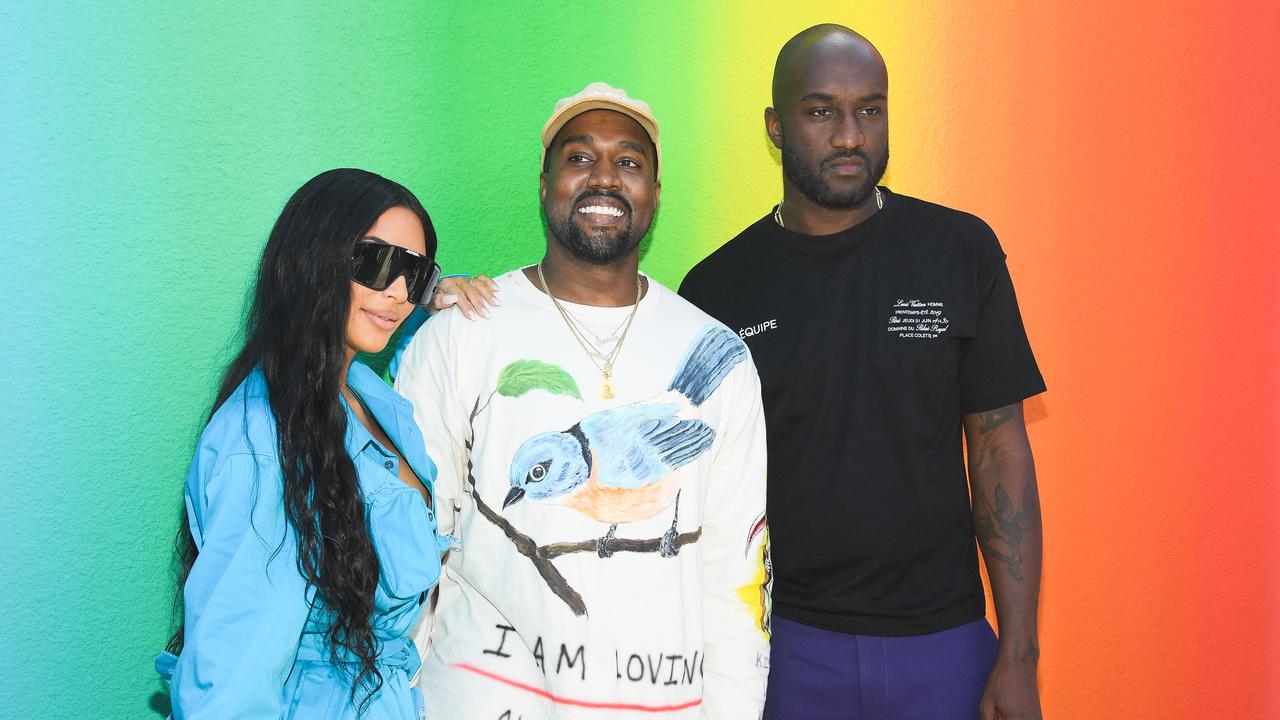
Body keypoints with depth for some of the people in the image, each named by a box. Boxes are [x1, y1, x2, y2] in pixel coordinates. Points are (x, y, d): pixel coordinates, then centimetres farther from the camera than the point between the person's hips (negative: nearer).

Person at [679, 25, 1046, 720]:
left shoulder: (961, 251, -2)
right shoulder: (717, 287, -2)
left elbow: (999, 451, -2)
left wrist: (1019, 657, -5)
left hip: (944, 642, 1)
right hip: (785, 643, 0)